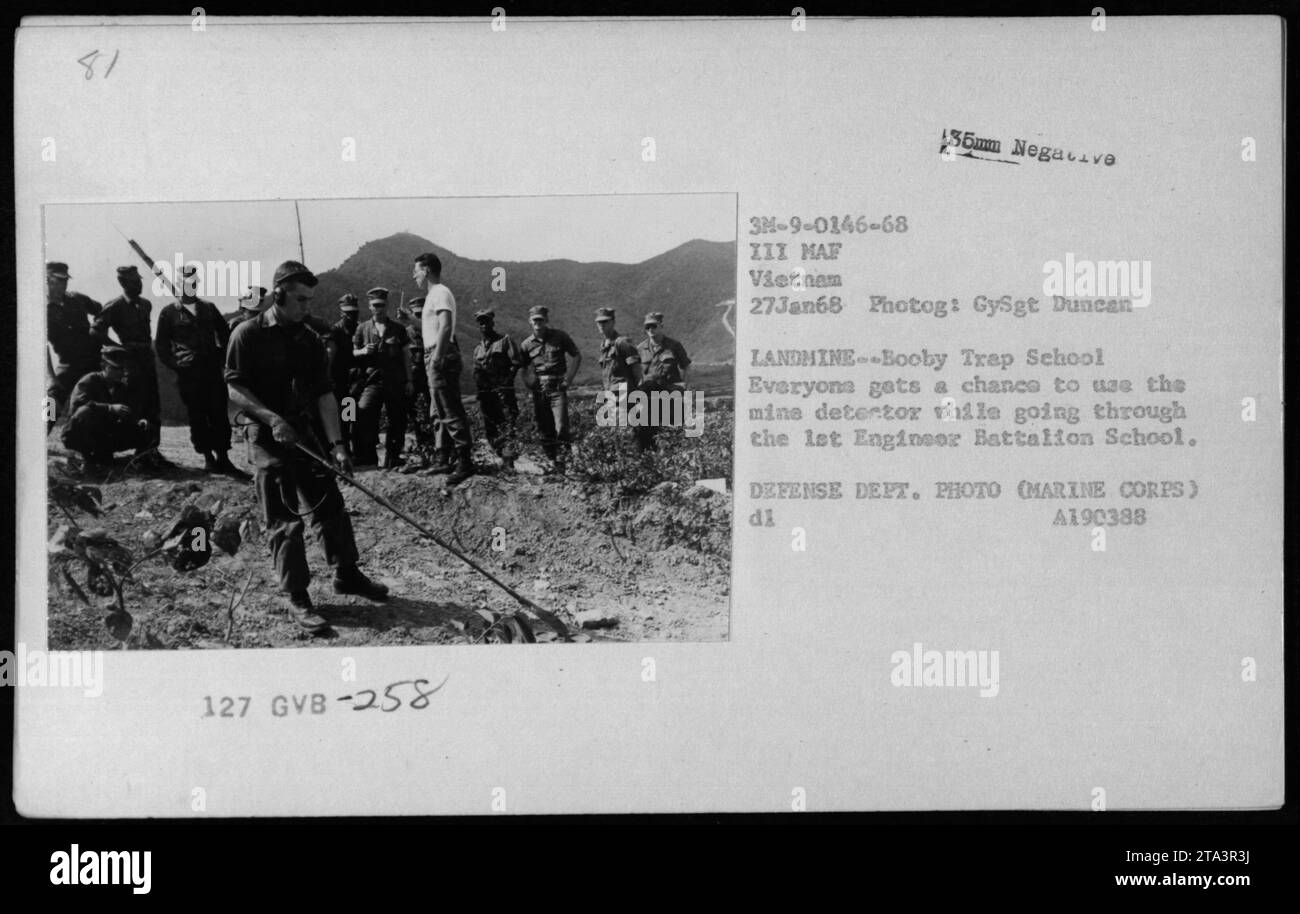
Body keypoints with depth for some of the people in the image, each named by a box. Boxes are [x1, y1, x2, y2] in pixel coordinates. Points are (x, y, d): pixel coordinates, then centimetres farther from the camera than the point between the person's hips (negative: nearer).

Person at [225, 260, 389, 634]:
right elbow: (234, 389, -10)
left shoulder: (309, 341, 6)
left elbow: (324, 393, 3)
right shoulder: (248, 335, -8)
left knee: (331, 504, 10)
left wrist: (336, 443, -6)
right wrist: (272, 419, -22)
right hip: (266, 435, -5)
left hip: (303, 431, 5)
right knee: (285, 519, -5)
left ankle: (346, 574, 27)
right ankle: (295, 597, 1)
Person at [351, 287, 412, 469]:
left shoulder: (398, 329, 8)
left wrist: (409, 381, 5)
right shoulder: (363, 329, 9)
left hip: (396, 382, 1)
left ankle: (392, 460, 12)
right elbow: (353, 352, 15)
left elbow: (406, 356, 9)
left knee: (396, 421, 1)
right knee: (363, 413, -22)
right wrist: (363, 351, -8)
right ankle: (367, 456, -16)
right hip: (372, 380, -1)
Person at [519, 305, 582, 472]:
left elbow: (576, 356, 7)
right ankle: (551, 460, 12)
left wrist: (568, 379, -1)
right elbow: (524, 368, 18)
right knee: (544, 430, 3)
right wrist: (529, 383, 0)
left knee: (561, 427, -15)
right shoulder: (526, 344, 7)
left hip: (557, 388, -3)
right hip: (539, 391, 3)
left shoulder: (560, 337, 0)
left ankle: (561, 461, -11)